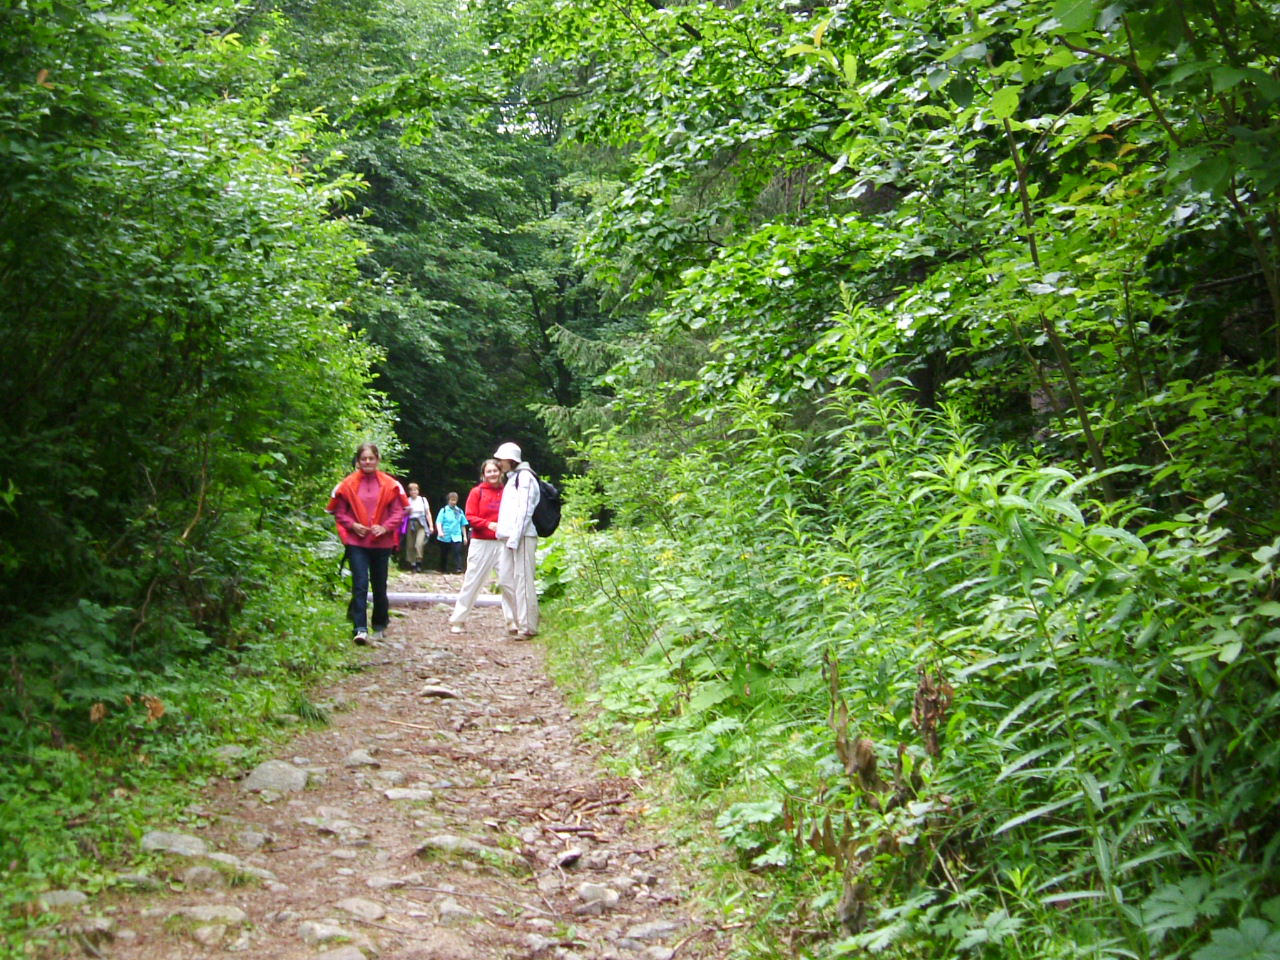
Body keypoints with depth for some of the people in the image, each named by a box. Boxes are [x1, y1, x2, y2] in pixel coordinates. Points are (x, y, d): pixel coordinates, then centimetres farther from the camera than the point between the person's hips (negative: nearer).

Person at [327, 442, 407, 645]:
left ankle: (380, 626, 27)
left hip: (381, 543, 1)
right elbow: (339, 512, 4)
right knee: (360, 584, -11)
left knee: (380, 586, 12)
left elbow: (398, 511, 1)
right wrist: (352, 525, -12)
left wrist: (385, 527, -13)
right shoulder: (348, 484, -1)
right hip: (357, 543, -1)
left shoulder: (389, 485, -1)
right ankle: (361, 629, -15)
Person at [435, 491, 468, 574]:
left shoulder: (459, 511, 8)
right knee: (444, 554, 11)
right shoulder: (444, 510, 0)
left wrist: (465, 536, 11)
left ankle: (458, 568, -25)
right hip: (445, 537, 0)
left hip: (456, 537, 1)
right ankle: (443, 569, 27)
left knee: (457, 551, -18)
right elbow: (438, 522, -9)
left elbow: (463, 525, 13)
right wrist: (440, 531, -26)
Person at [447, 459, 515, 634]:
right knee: (472, 581, 2)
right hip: (481, 543, -2)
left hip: (502, 543, 2)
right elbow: (470, 517, -4)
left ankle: (511, 620, 6)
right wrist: (488, 524, -19)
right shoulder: (477, 492, 1)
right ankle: (456, 621, 11)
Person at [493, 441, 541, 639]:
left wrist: (515, 538, -19)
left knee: (523, 580, -8)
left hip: (522, 537, -10)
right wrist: (503, 534, 16)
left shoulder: (525, 477, -8)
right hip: (510, 537, 10)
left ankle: (528, 626, -5)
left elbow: (525, 510, -16)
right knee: (505, 579, 10)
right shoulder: (512, 478, 22)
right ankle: (521, 620, 17)